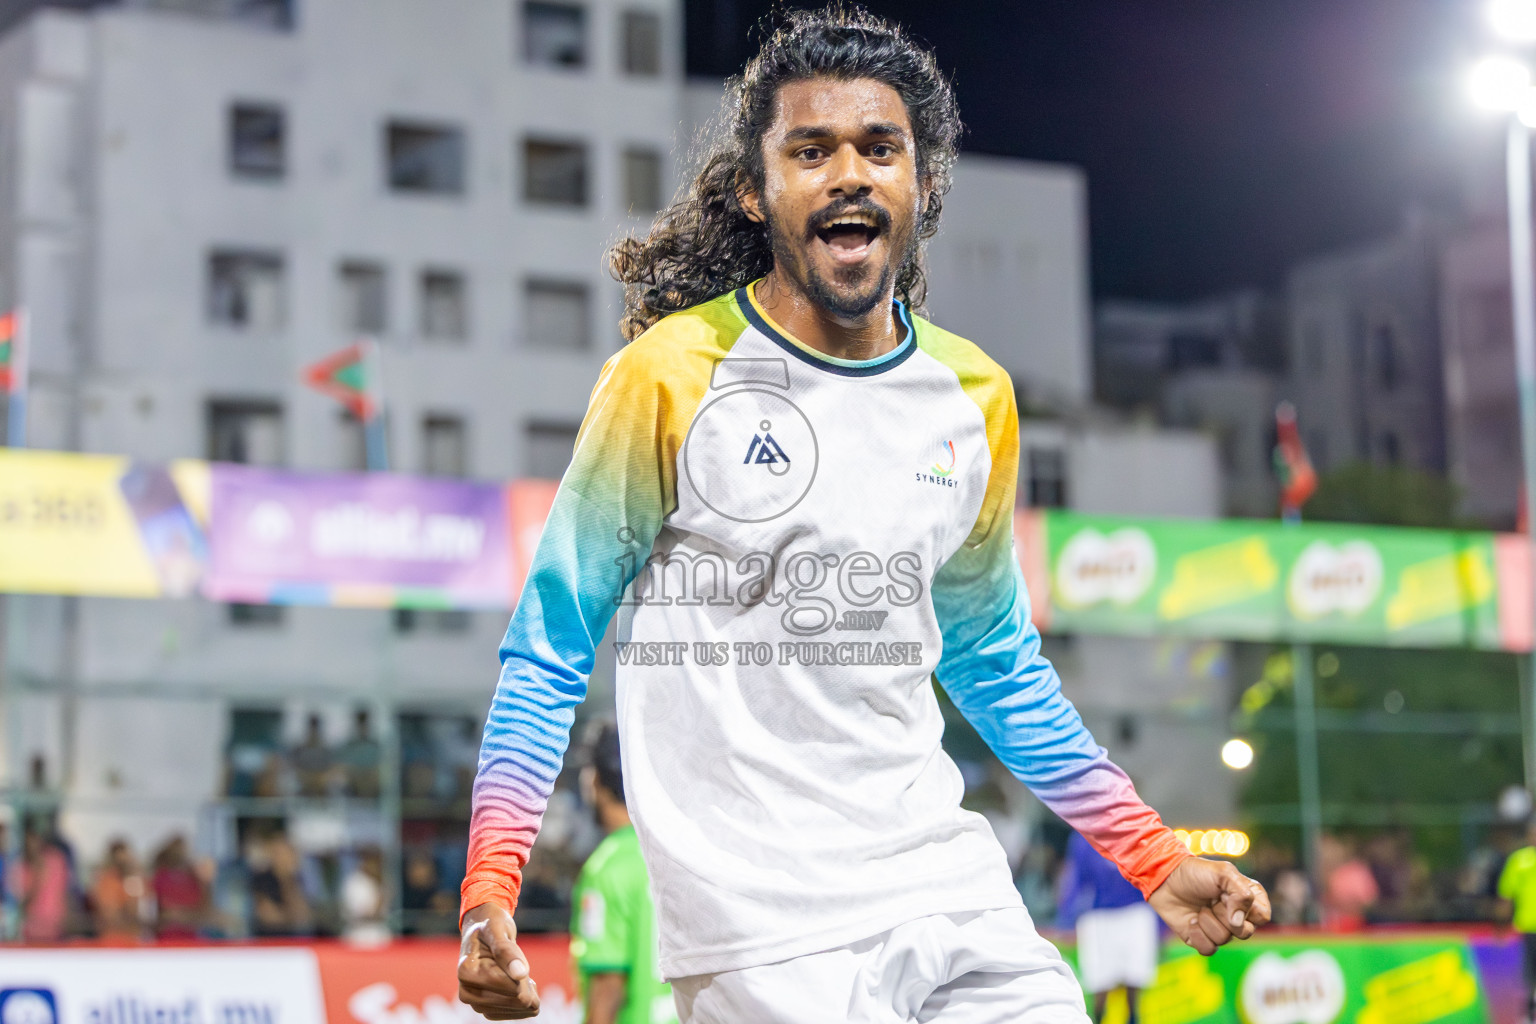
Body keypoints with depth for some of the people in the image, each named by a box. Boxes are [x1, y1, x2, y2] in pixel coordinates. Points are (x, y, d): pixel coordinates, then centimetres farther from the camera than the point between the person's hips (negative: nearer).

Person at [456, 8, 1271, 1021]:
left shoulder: (977, 397, 8)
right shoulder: (672, 374, -6)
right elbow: (553, 643, -1)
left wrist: (1156, 861, 16)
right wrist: (489, 888, -12)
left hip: (955, 893, 5)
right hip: (757, 928, -5)